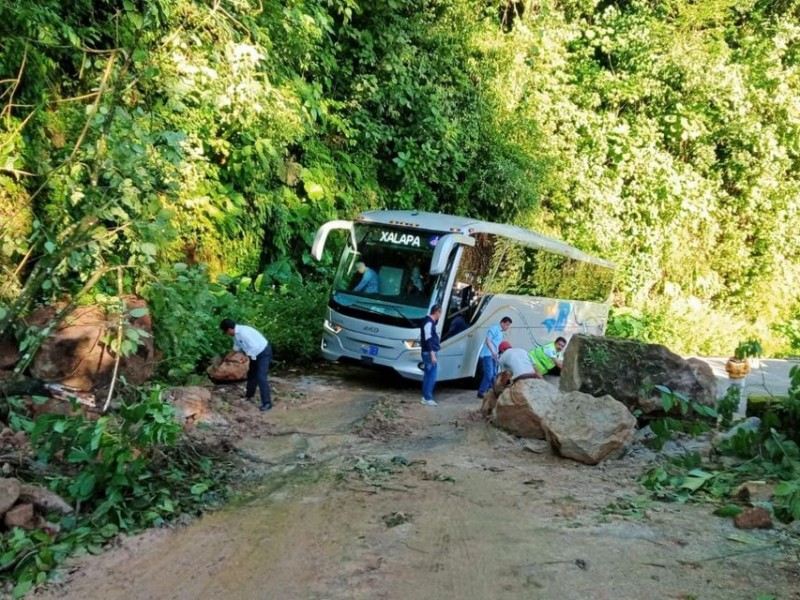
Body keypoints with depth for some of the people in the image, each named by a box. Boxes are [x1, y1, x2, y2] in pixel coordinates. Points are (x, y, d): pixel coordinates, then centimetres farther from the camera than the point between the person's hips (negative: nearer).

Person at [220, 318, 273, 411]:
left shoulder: (243, 332, -31)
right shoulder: (236, 333, 1)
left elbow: (254, 347, -31)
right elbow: (237, 347, 20)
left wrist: (247, 357, -19)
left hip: (264, 353, -10)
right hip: (255, 353, 10)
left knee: (261, 377, -15)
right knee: (251, 374, 21)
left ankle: (267, 403, -13)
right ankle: (249, 395, 41)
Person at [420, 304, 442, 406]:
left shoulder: (430, 321, 15)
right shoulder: (429, 323, -16)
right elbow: (428, 340, -22)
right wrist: (433, 355, -24)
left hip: (429, 352, 10)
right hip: (430, 353, -10)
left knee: (428, 375, 14)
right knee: (431, 376, -8)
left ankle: (425, 397, 19)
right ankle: (427, 398, -5)